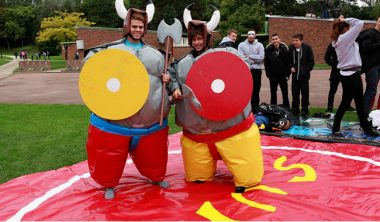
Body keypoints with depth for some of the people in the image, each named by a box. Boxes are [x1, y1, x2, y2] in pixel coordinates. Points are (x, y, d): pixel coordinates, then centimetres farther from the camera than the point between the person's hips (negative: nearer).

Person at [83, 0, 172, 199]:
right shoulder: (112, 49, 0)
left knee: (153, 153, 17)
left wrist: (167, 79, -2)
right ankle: (109, 184, 31)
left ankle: (157, 177, 43)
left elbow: (164, 76, 20)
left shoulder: (154, 53, 11)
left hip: (151, 119, 3)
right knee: (110, 154, 7)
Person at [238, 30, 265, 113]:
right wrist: (254, 60, -13)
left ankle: (255, 107, 14)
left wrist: (249, 56, -10)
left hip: (256, 70, 0)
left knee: (256, 90, 5)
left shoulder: (259, 45, 4)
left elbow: (261, 57, -9)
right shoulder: (241, 45, 5)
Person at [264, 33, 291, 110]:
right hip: (272, 75, 1)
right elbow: (266, 63, 0)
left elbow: (288, 62, -3)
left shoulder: (284, 49, -4)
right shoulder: (268, 49, -3)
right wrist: (268, 74, -5)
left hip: (283, 75, -1)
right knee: (273, 93, 10)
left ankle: (286, 108, 15)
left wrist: (287, 74, -8)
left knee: (285, 93, 6)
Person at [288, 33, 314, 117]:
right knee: (295, 94, 7)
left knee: (305, 94, 4)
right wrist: (291, 67, -3)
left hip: (304, 75, -2)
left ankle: (305, 111, 14)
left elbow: (311, 61, -2)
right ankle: (295, 111, 17)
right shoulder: (291, 48, 0)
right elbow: (288, 60, 13)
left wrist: (306, 70, -10)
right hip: (295, 75, 3)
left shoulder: (307, 48, -7)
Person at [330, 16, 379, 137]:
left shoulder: (343, 39, 11)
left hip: (353, 74, 10)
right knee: (345, 103, -1)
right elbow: (359, 23, -18)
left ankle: (367, 128, 24)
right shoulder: (344, 38, -16)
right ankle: (335, 129, 9)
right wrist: (346, 20, -8)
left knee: (360, 103, 15)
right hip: (349, 75, -10)